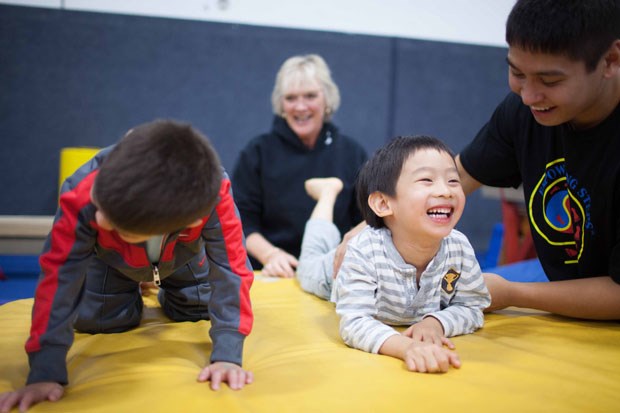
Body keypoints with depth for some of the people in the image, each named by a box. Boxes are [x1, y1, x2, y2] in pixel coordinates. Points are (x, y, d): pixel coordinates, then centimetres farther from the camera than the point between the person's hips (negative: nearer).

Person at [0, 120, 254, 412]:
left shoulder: (213, 195, -46)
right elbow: (60, 275, -39)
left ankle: (168, 292, 34)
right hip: (111, 261, 0)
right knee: (93, 321, -10)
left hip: (182, 259, 1)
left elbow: (230, 268, -38)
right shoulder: (82, 194, -45)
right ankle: (132, 293, 25)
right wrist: (45, 373, -39)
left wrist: (227, 355, -41)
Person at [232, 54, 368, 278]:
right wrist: (269, 254, -13)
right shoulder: (257, 152, 6)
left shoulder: (353, 153, 10)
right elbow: (242, 220, 3)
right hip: (273, 276, -1)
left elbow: (366, 220, 10)